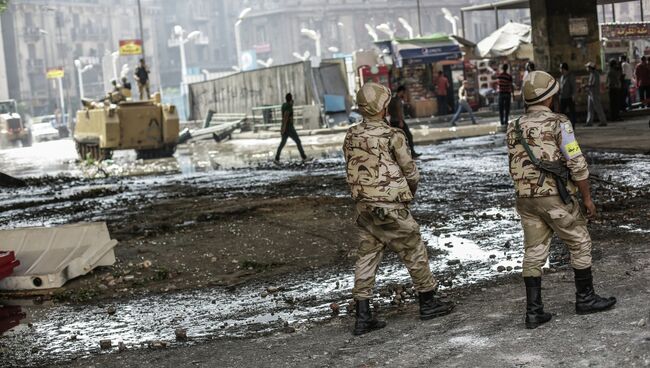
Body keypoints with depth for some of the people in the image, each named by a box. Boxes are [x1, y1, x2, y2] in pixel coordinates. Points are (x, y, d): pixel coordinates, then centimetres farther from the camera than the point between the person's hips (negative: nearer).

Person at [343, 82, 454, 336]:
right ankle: (428, 303, 23)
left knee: (367, 256, 9)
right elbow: (410, 170, -7)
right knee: (414, 252, 11)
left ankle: (363, 317, 8)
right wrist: (412, 189, 14)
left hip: (364, 206, 6)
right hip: (390, 207, -6)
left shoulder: (351, 137, 2)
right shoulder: (392, 136, -15)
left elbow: (352, 170, 8)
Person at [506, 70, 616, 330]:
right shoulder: (558, 123, -11)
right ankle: (585, 299, 21)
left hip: (526, 199, 5)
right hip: (556, 198, -5)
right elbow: (577, 164, -13)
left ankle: (534, 311, 5)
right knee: (580, 244, 12)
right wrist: (587, 198, -5)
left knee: (533, 253, 7)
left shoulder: (514, 129, 7)